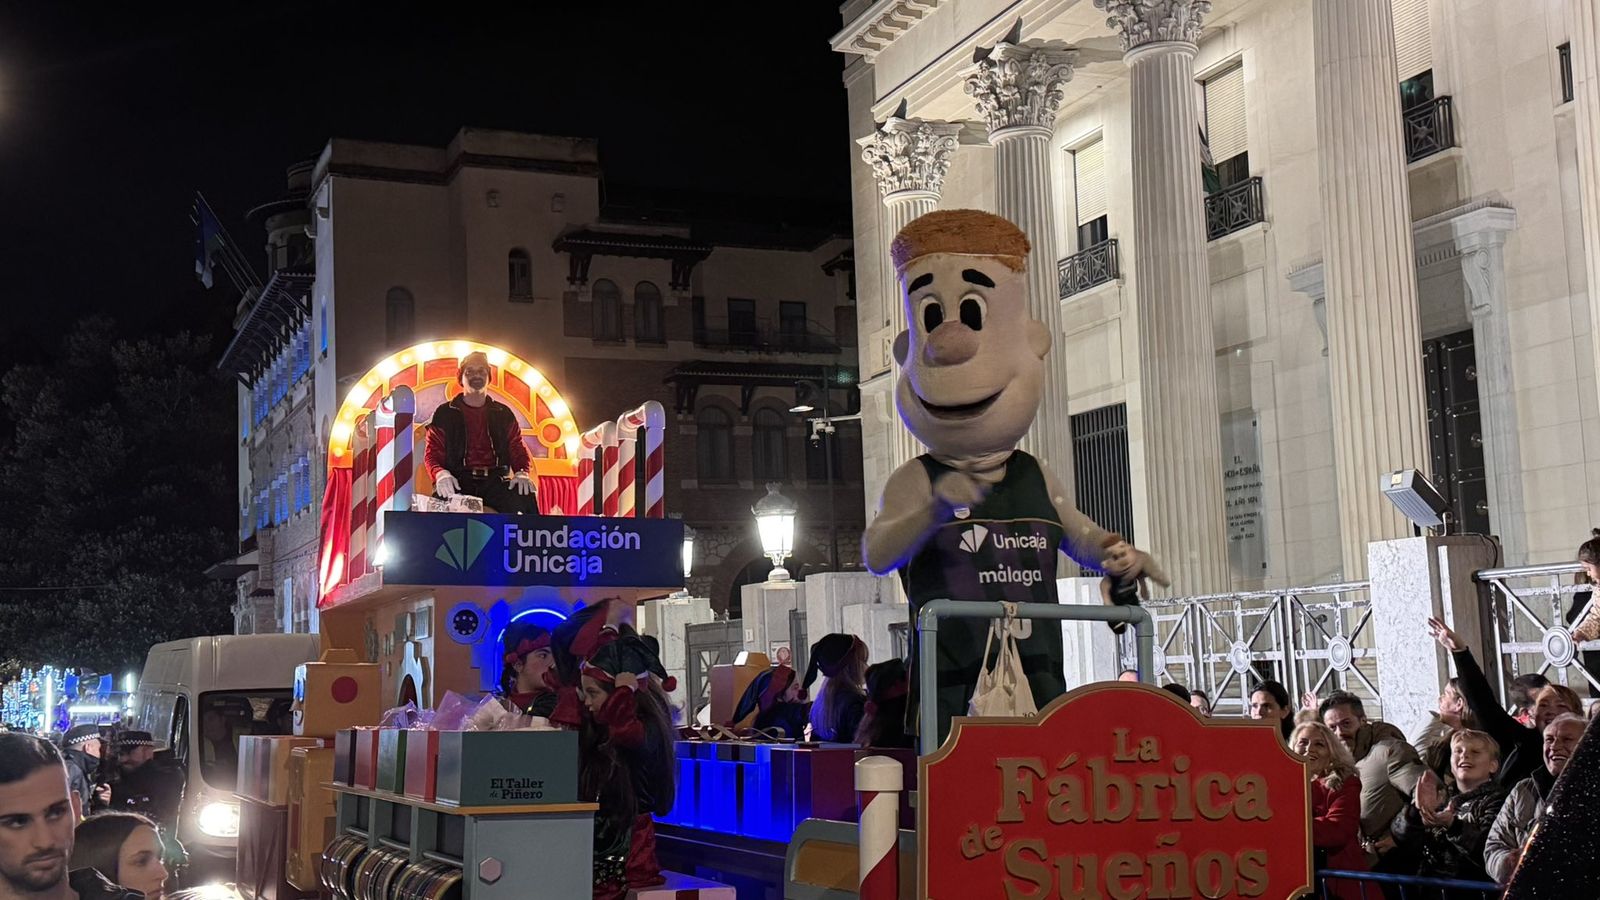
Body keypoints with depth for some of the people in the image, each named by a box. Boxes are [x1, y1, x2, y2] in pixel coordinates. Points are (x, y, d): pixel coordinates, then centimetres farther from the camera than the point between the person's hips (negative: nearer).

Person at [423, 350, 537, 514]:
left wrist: (521, 473, -5)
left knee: (526, 499, -31)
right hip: (458, 482, -1)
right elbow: (432, 453, 10)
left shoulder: (503, 414, 20)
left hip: (495, 482, 2)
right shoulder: (445, 413, 14)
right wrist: (441, 474, -14)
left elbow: (518, 449, 19)